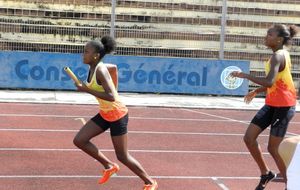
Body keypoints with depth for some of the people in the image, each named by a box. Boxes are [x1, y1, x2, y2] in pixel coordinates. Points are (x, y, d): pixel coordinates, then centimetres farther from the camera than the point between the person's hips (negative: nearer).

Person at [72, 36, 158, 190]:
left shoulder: (100, 70, -25)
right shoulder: (93, 68, 0)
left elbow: (111, 97, -34)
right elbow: (114, 67, 19)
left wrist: (87, 90, -28)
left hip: (117, 115, -9)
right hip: (104, 114, 9)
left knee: (122, 156, 0)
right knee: (79, 140, 2)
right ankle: (109, 166, 16)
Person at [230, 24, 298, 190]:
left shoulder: (278, 56, -20)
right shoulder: (281, 54, 10)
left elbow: (269, 82, -34)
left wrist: (245, 75, -25)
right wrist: (256, 91, 24)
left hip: (283, 107, -9)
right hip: (272, 104, 9)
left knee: (273, 148, -1)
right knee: (249, 138, 6)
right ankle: (266, 173, 23)